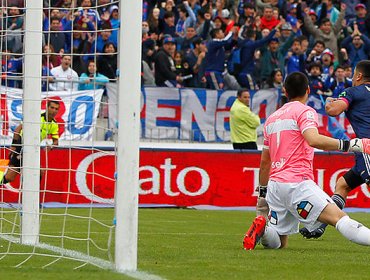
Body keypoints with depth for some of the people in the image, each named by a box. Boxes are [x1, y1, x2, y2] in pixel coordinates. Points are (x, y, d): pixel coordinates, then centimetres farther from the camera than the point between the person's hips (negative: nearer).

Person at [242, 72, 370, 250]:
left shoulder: (272, 118, 22)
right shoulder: (304, 111, -1)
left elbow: (265, 161, 27)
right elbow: (313, 140, -22)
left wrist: (262, 192, 35)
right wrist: (349, 145, -24)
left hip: (275, 183, 7)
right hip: (297, 182, -7)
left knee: (278, 243, 15)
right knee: (338, 217, -21)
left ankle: (263, 228, -14)